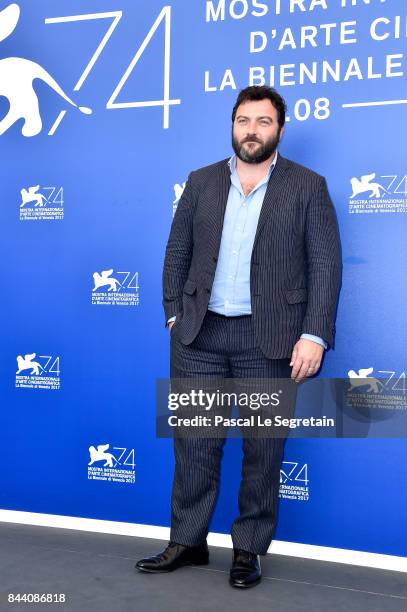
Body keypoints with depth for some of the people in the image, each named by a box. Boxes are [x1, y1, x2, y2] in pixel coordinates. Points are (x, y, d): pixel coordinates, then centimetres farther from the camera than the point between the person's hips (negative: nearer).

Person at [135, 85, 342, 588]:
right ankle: (187, 542, 23)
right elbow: (177, 253, 13)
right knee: (194, 443, 8)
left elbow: (325, 265, -3)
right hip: (199, 336, 3)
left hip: (270, 339, -2)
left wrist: (314, 336, -11)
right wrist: (175, 316, 4)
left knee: (263, 449, 6)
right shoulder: (201, 182, 10)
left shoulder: (308, 186, 2)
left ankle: (249, 550, 21)